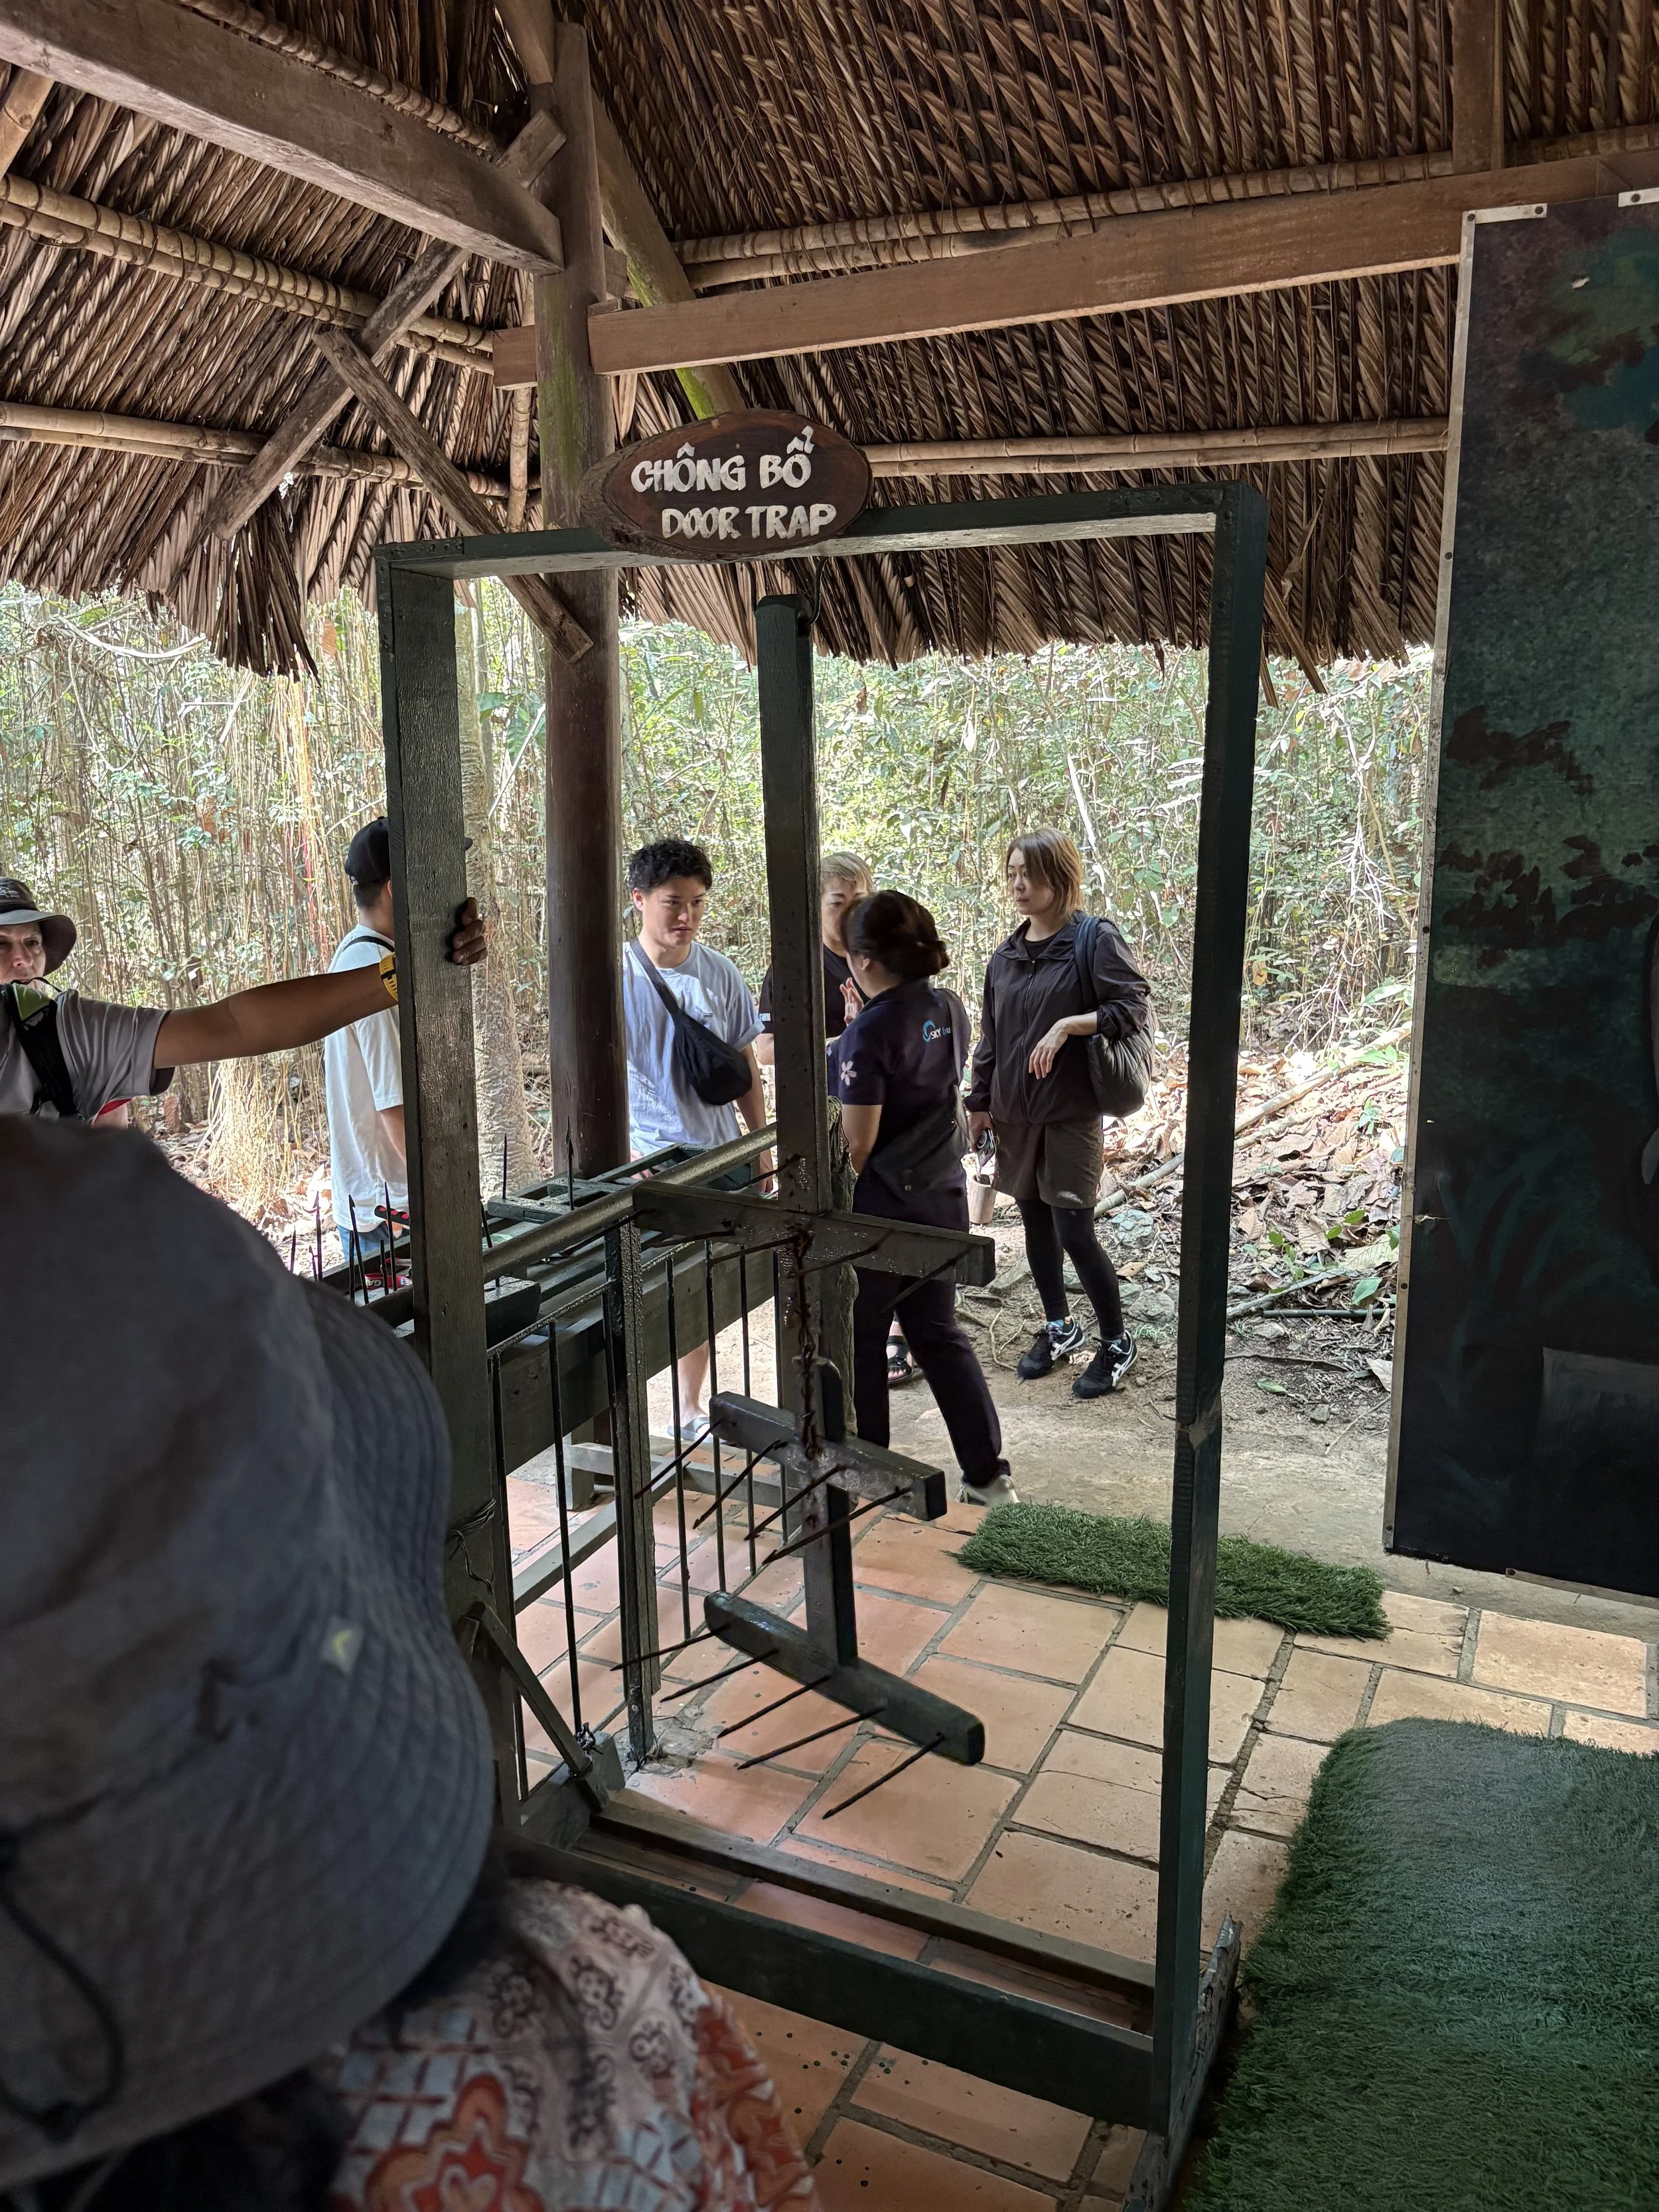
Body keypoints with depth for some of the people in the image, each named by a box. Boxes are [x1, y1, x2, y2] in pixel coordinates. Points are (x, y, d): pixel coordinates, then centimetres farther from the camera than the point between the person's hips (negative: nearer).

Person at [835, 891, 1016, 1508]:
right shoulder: (950, 1009, 0)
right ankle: (988, 1473, 20)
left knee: (860, 1339, 12)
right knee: (940, 1333, 18)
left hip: (882, 1204, -7)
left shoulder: (869, 1034, -22)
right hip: (944, 1194, 7)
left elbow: (857, 1144, -20)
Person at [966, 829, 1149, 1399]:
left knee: (1074, 1232, -5)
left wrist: (1069, 1025, -24)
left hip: (1071, 1113, -6)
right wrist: (979, 1103, 13)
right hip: (1014, 1113, 6)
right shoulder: (1006, 955, 10)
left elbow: (1133, 1009, -14)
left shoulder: (1096, 940, -9)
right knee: (1035, 1222, 14)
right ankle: (1059, 1328, 32)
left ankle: (1116, 1343, 14)